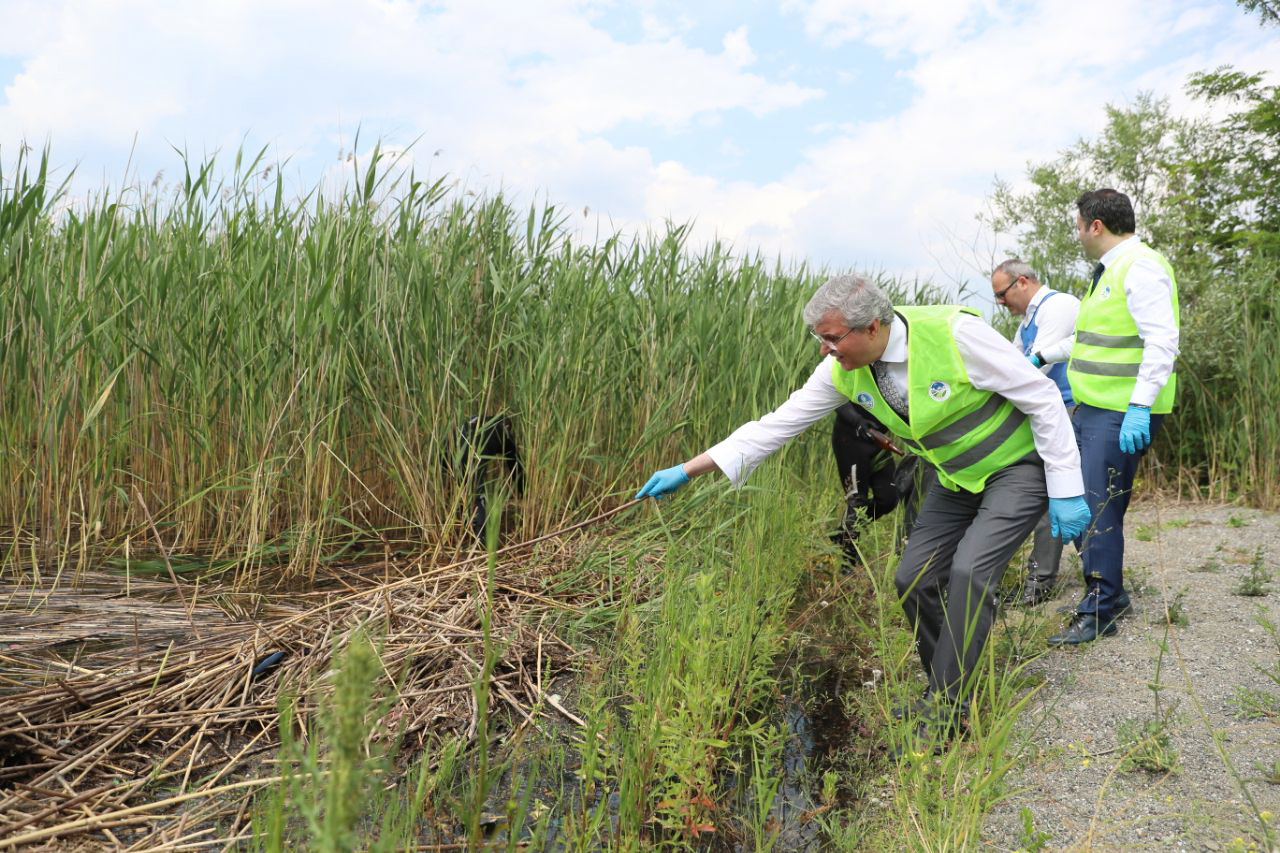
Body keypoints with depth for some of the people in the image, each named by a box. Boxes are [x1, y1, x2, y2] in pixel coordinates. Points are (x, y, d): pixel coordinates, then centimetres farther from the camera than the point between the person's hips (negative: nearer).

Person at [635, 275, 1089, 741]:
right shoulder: (845, 370, -12)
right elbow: (779, 422, -8)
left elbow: (1042, 396, -20)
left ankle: (945, 707, -5)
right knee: (915, 579, -1)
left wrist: (1066, 489, -18)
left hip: (1019, 468, -6)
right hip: (957, 478, 6)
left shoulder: (953, 332, -30)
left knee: (969, 571, -21)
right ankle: (950, 690, 20)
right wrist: (688, 470, -11)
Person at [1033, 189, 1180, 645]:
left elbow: (1162, 340, -23)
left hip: (1122, 416, -10)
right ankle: (1107, 591, 28)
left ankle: (1100, 612, 5)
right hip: (1090, 407, 10)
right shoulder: (1109, 270, 18)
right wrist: (1041, 356, 35)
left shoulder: (1142, 267, -14)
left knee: (1099, 509, -7)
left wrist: (1139, 408, -28)